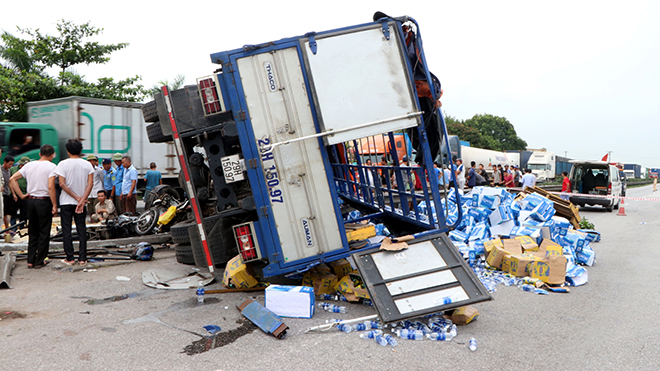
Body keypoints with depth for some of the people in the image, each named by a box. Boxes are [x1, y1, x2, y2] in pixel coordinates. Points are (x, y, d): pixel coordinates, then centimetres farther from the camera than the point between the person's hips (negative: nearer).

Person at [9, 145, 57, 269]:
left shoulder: (29, 165, 9)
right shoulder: (51, 166, -9)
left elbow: (12, 179, 7)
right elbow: (50, 187, -18)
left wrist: (22, 195, 6)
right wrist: (54, 205, -14)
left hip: (30, 200, 5)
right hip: (44, 201, -5)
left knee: (32, 232, 15)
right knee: (44, 233, 5)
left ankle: (30, 260, 17)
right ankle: (39, 261, 9)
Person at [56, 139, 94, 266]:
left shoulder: (63, 164, -5)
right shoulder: (87, 164, 1)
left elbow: (62, 184, -11)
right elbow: (90, 183, -8)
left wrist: (78, 198, -9)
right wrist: (82, 200, -12)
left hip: (66, 202, -2)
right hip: (81, 203, 2)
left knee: (66, 230, 5)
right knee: (82, 229, 6)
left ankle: (70, 258, 7)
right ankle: (82, 258, 5)